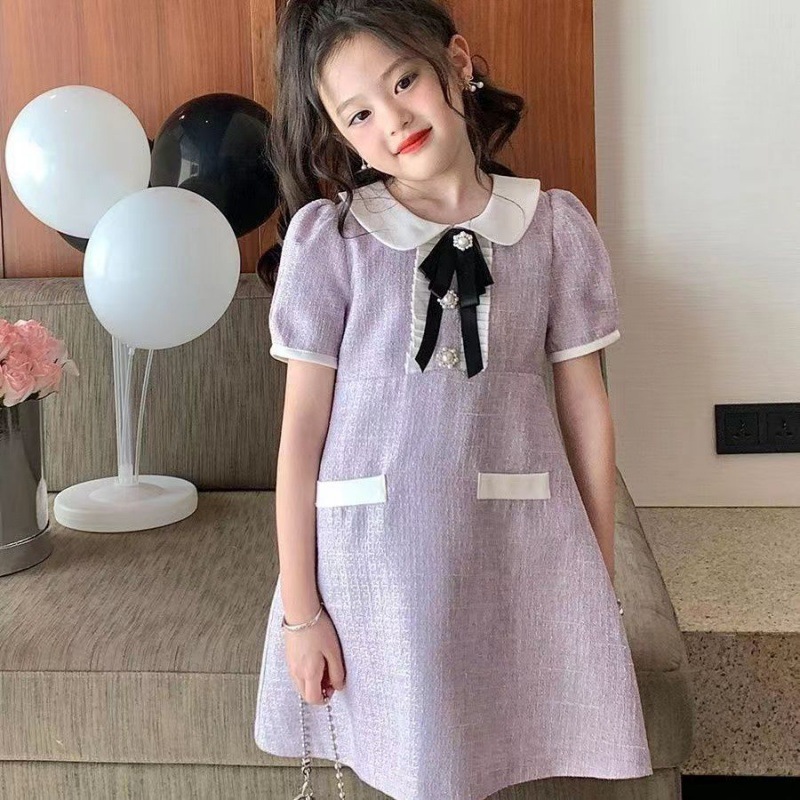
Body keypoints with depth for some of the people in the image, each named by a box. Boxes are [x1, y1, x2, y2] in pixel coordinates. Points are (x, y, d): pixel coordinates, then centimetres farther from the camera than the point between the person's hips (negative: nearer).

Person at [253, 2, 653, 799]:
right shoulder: (325, 236, -4)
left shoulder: (557, 225, 0)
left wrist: (601, 576, 8)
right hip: (375, 553, -1)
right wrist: (299, 608, -3)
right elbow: (302, 426, -4)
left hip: (521, 552, 1)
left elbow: (585, 407, 5)